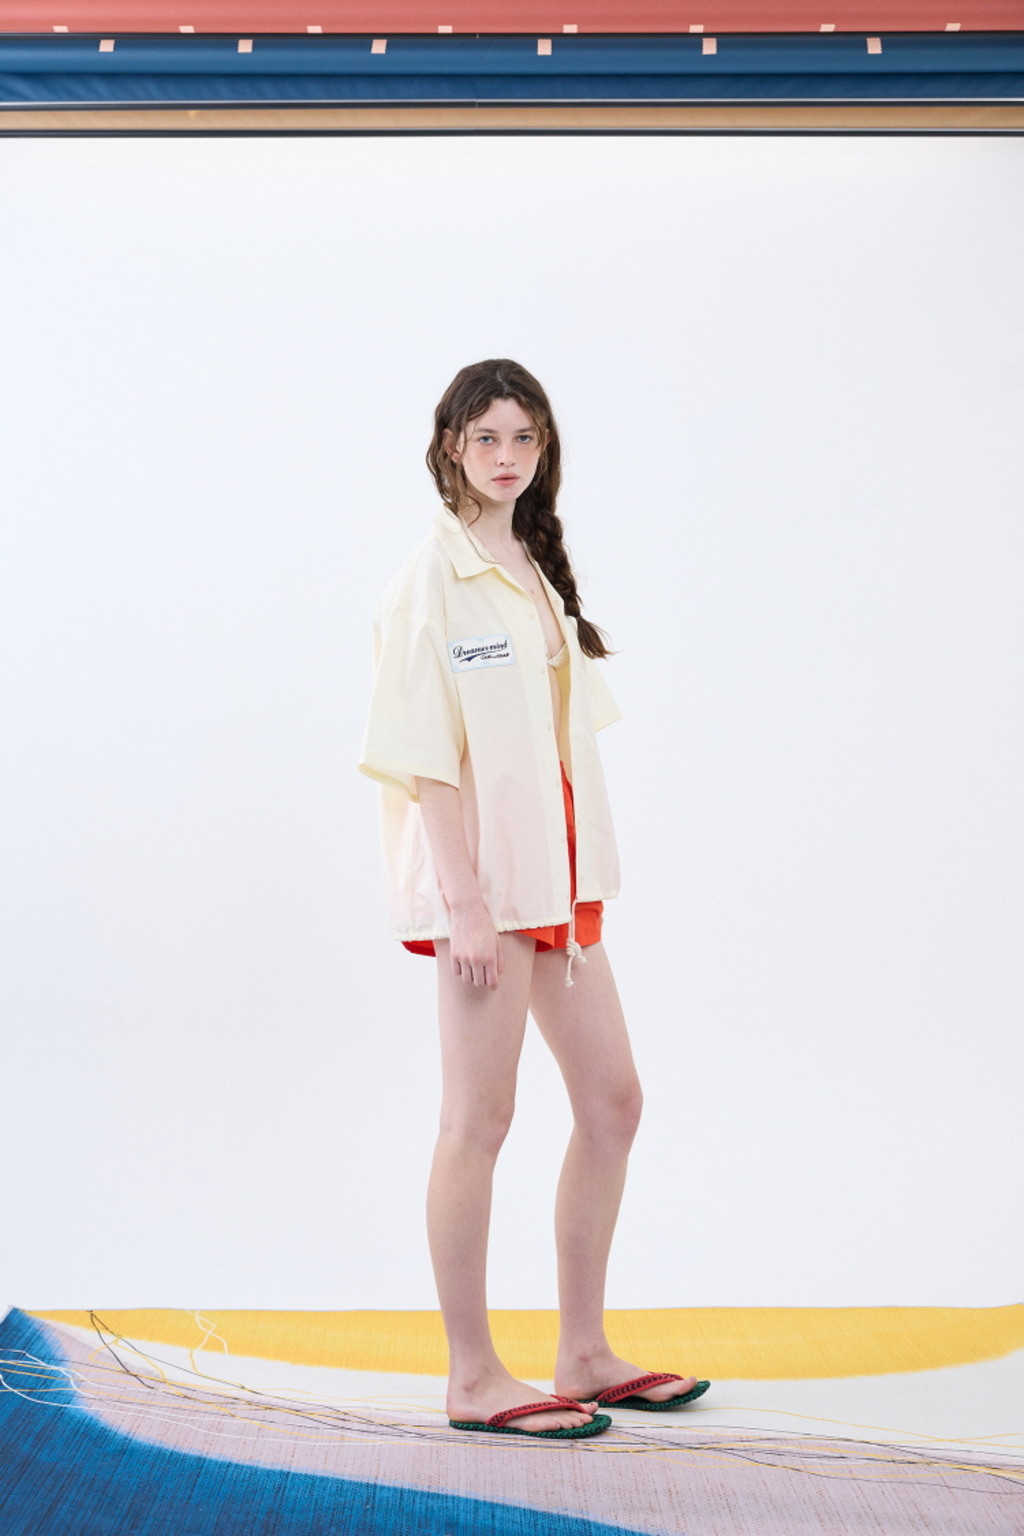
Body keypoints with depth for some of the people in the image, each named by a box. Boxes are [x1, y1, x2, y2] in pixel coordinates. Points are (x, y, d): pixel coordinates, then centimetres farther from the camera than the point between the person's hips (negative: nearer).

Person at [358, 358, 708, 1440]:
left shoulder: (537, 571, 15)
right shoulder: (434, 576, -9)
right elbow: (425, 754, -15)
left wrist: (580, 881, 12)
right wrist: (463, 902, -19)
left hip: (558, 873, 9)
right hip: (483, 879, -9)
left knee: (612, 1100, 11)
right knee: (479, 1118, -2)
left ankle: (584, 1352, 22)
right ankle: (473, 1378, 10)